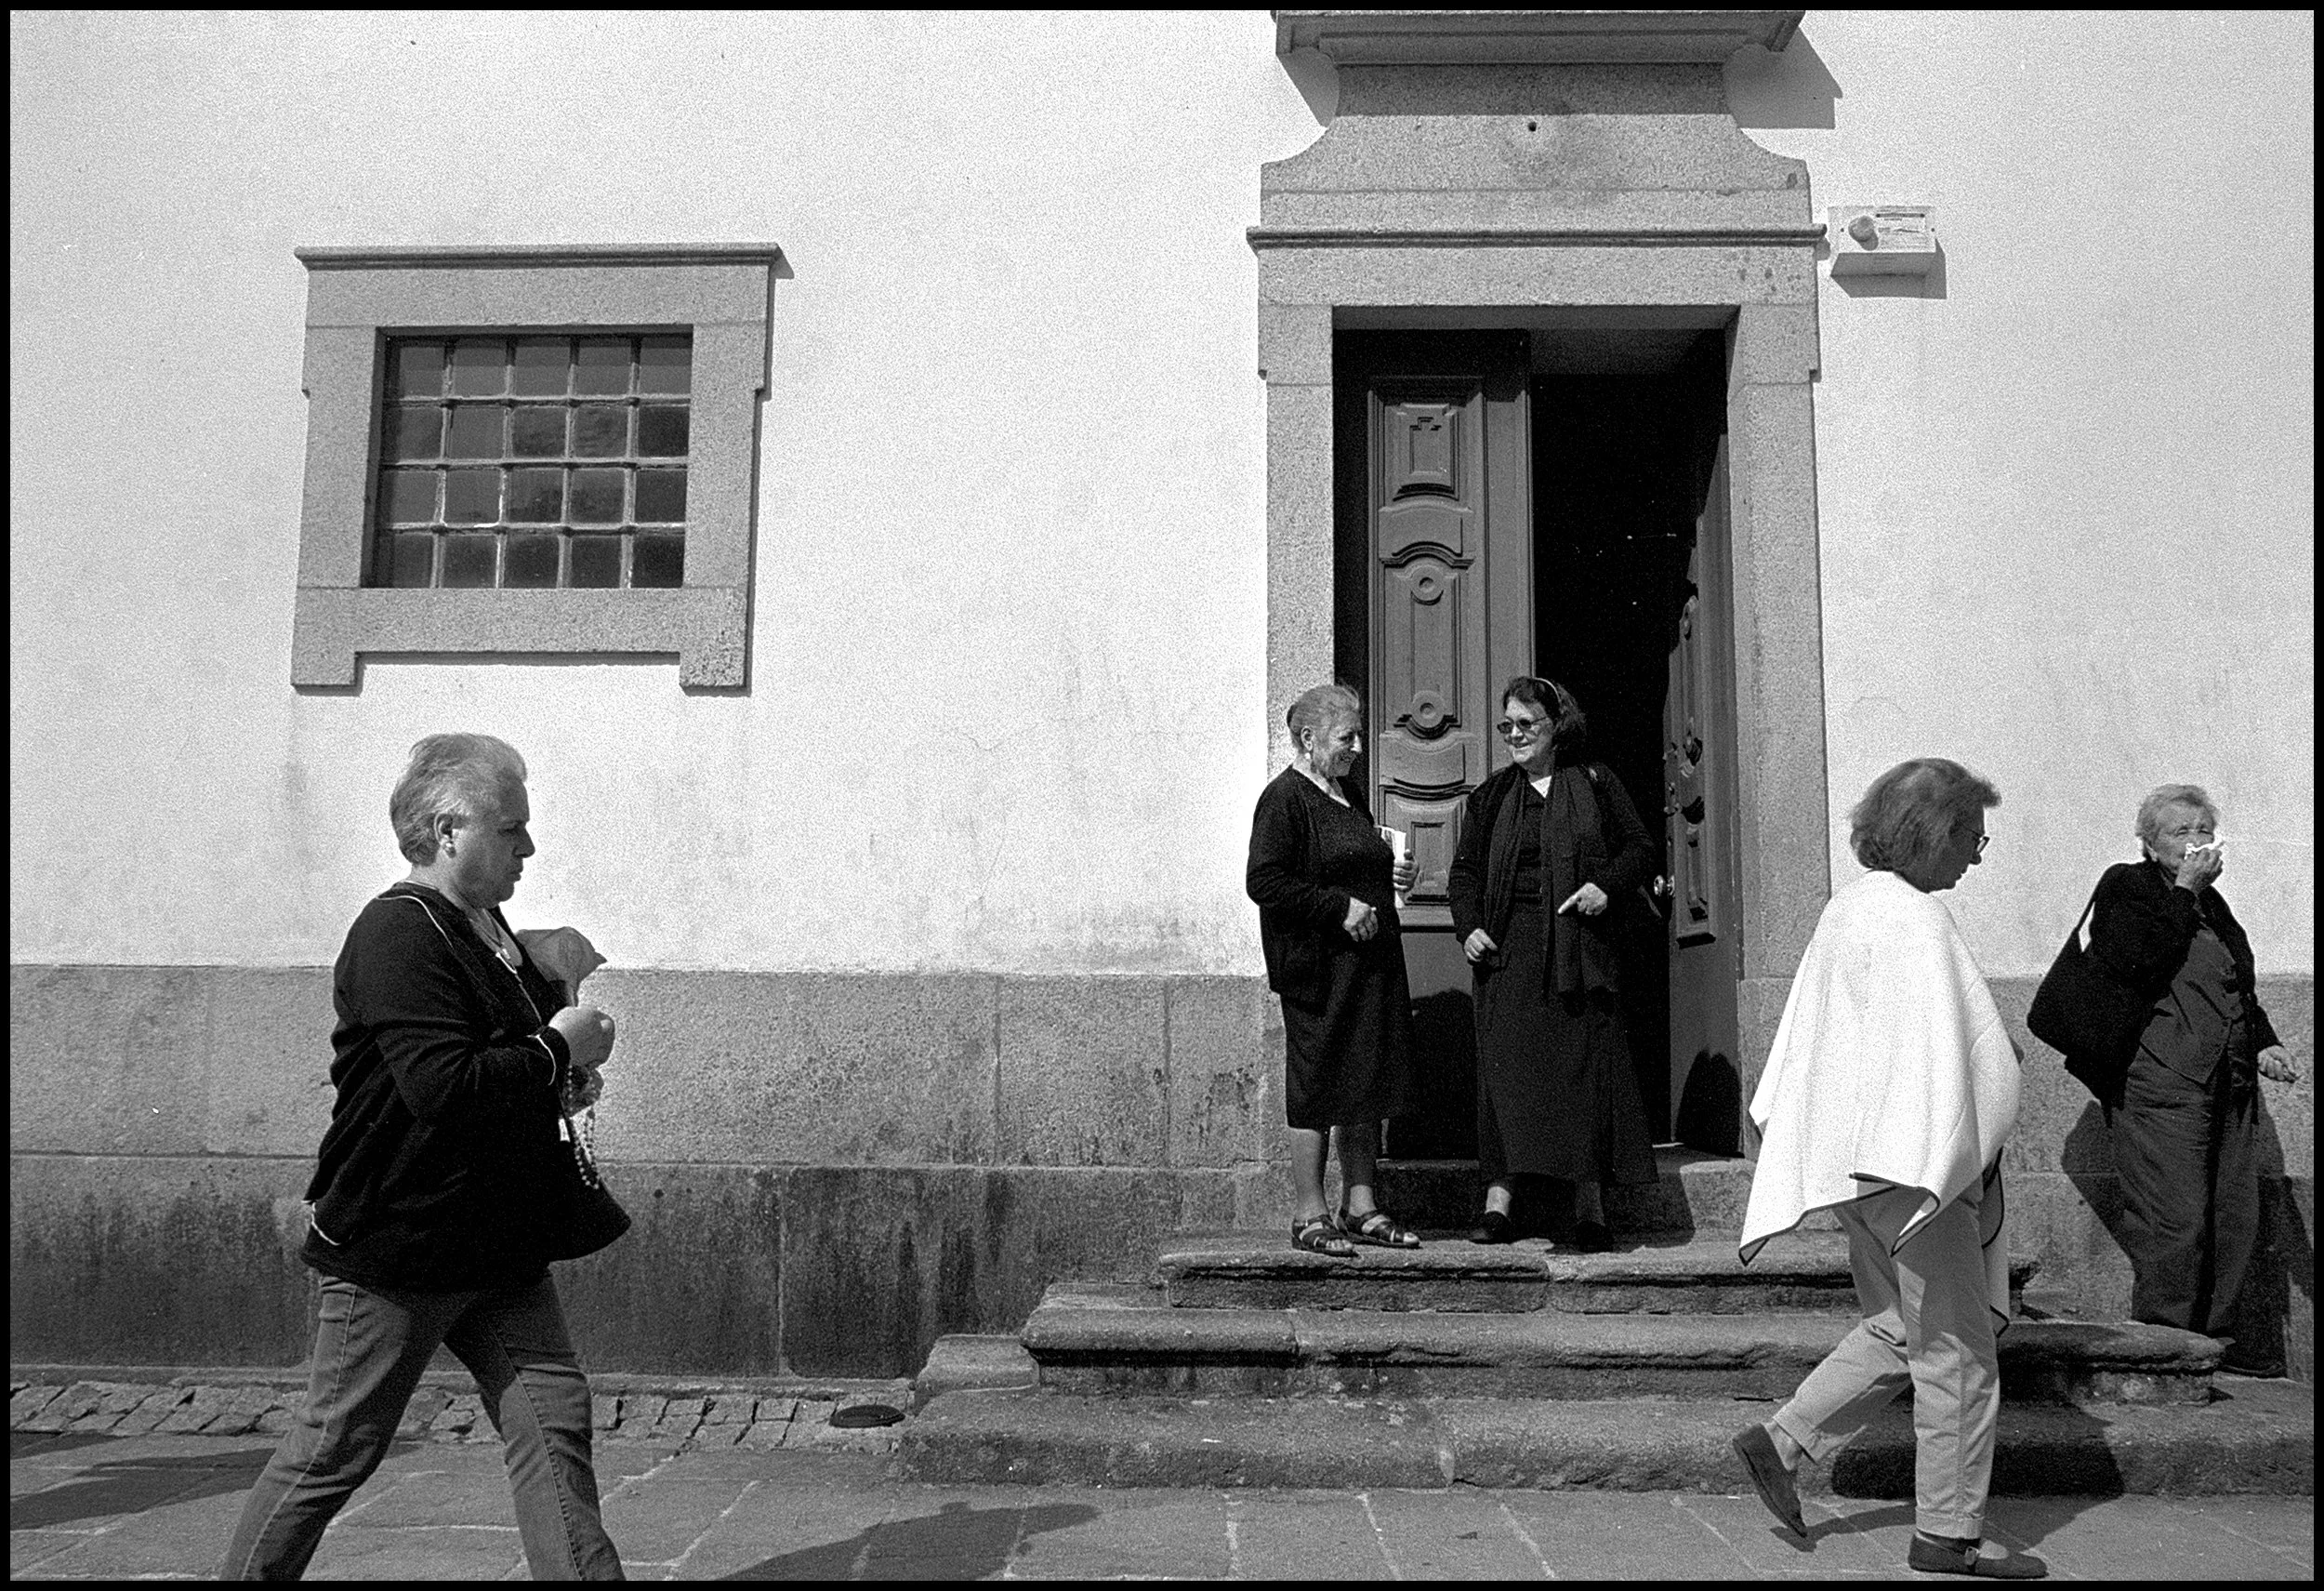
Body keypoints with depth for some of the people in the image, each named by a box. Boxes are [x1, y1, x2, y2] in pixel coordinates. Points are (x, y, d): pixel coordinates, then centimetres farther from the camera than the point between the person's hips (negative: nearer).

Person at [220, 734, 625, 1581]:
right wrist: (559, 1051, -17)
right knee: (334, 1448, 6)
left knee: (554, 1424, 4)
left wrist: (562, 1086, 7)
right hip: (396, 1247, -8)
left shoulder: (494, 933, 12)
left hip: (500, 1248, 8)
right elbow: (442, 1087, -29)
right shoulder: (397, 932, -18)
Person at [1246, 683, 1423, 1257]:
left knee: (1369, 1085, 12)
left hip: (1370, 962, 9)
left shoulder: (1348, 794, 16)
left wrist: (1392, 875, 9)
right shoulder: (1284, 799, -11)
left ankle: (1361, 1207, 22)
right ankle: (1311, 1217, 8)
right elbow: (1264, 883, -18)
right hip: (1317, 970, -9)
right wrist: (1341, 907, -19)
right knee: (1317, 1090, -2)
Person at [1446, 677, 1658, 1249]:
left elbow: (1640, 848, 9)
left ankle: (1588, 1205, 5)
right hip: (1509, 948, 2)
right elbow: (1465, 869, 13)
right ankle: (1499, 1197, 0)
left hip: (1578, 946, -1)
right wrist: (1468, 927, -3)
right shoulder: (1491, 795, 13)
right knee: (1505, 1067, -3)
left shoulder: (1595, 784, 8)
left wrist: (1608, 886, -10)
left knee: (1584, 1063, -2)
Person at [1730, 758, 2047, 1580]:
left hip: (1855, 1157, 9)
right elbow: (1938, 1054, -21)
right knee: (1955, 1349, 3)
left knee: (1898, 1330, 20)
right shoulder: (1915, 920, -18)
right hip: (1914, 1160, -9)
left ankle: (1780, 1442, 16)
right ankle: (1948, 1534, 12)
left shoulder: (1848, 907, 10)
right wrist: (1959, 1162, -16)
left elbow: (1805, 1036, 16)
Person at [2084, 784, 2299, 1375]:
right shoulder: (2126, 887, -2)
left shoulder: (2211, 901, 21)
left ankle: (2215, 1331, 20)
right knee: (2174, 1221, -9)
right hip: (2160, 1083, -8)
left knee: (2236, 1215, 8)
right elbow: (2142, 965, -18)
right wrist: (2185, 889, -12)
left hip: (2231, 1083, 8)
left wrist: (2265, 1042, 14)